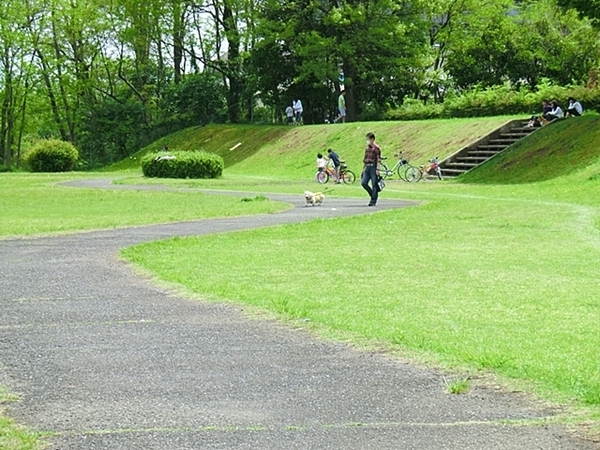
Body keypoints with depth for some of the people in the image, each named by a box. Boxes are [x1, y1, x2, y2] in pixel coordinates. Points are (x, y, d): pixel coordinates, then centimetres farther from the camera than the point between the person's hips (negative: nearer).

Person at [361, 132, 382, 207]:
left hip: (373, 167, -7)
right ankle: (373, 195, 16)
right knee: (364, 183, -2)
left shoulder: (376, 148, -8)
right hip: (367, 167, 7)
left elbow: (378, 159, -12)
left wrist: (377, 169, -18)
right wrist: (363, 168, 19)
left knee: (374, 185, -3)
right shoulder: (367, 148, 15)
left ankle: (373, 201, 2)